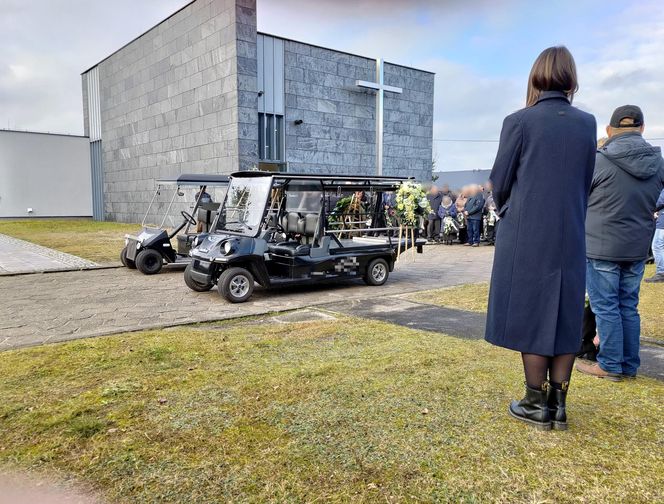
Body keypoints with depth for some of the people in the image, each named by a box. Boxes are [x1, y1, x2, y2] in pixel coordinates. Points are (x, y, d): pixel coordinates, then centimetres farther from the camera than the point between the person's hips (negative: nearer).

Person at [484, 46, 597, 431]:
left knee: (530, 316, 4)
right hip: (570, 236, 4)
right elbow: (586, 182, 9)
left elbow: (500, 181, -2)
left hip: (526, 236, -4)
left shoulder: (519, 121, -8)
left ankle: (537, 406, 12)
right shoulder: (588, 124, 5)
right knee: (565, 317, 10)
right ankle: (558, 404, 18)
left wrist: (507, 212, 17)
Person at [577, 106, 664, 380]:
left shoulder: (599, 161, -13)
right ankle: (630, 365, 21)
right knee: (628, 306, 13)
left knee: (605, 307, 3)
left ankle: (610, 365, 9)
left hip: (601, 246, -5)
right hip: (637, 247, 6)